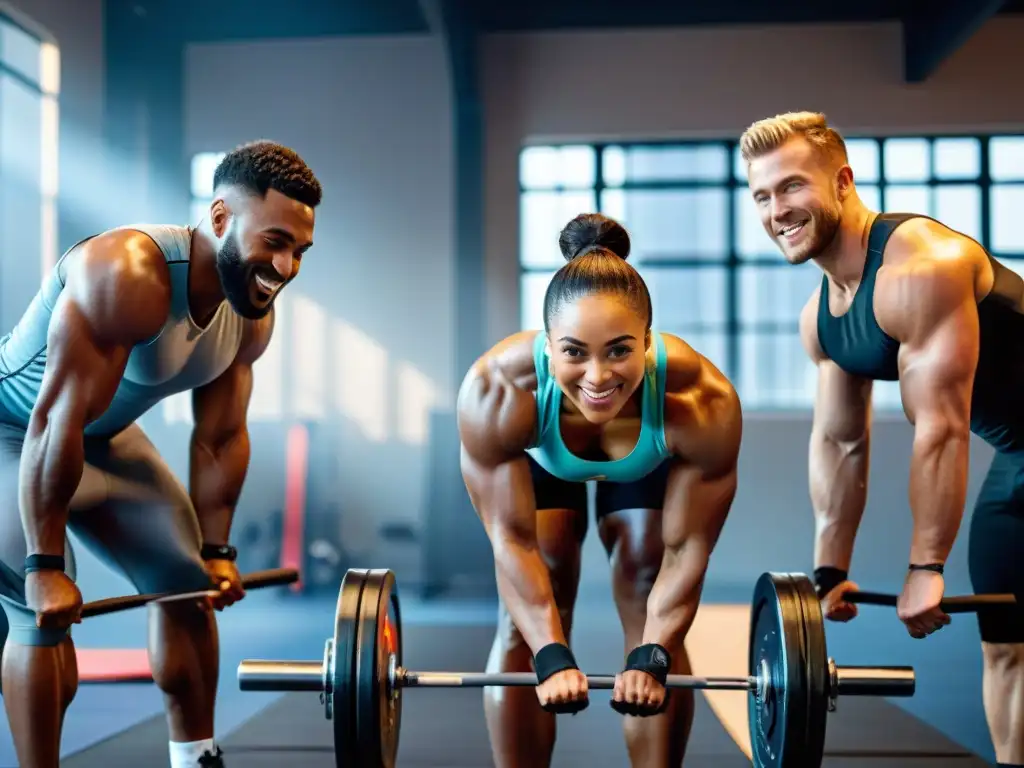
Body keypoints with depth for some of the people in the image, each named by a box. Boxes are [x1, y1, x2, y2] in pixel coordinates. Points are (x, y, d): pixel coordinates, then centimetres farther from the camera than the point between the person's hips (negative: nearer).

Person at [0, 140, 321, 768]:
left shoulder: (252, 317, -10)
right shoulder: (126, 276, -36)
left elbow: (222, 438, 0)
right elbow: (55, 420, -36)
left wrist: (217, 550, 1)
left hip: (105, 436, 8)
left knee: (186, 581, 8)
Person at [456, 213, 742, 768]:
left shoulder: (704, 402, -41)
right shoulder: (495, 390, -42)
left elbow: (686, 549, -29)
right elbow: (512, 538, -32)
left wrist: (653, 657, -36)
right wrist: (553, 656, -37)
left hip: (646, 467, 0)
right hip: (541, 463, 0)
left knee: (651, 616, -6)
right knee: (524, 622, -7)